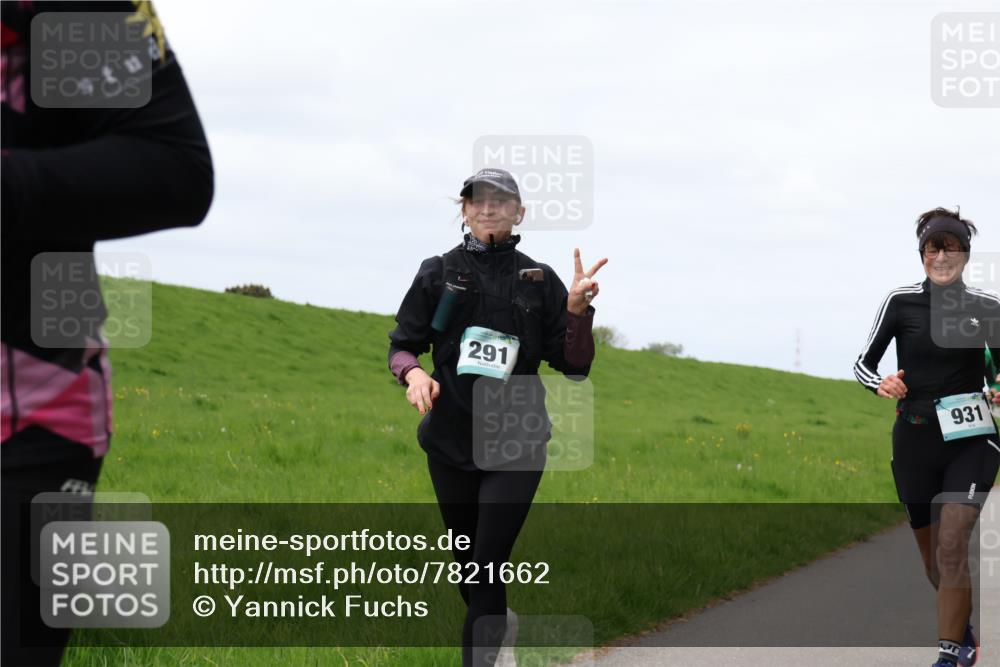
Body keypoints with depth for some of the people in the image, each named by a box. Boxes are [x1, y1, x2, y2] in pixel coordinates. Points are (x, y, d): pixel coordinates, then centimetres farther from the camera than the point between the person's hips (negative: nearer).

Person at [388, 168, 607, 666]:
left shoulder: (539, 280, 2)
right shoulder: (438, 273, 3)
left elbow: (574, 366, 0)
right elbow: (401, 345, 5)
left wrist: (578, 309, -17)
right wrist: (412, 372, -17)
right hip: (451, 443, 2)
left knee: (487, 565, -12)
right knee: (467, 564, 15)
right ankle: (499, 627, 44)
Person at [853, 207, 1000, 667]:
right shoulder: (901, 302, -1)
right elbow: (862, 363, 1)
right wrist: (880, 384, -21)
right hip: (915, 438, 2)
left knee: (952, 547, -19)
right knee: (933, 558, 12)